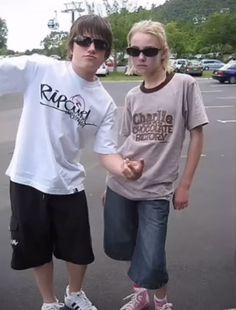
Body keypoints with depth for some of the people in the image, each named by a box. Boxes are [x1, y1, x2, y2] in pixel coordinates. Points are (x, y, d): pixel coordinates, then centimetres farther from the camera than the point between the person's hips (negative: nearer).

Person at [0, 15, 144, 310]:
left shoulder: (105, 103, -3)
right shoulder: (39, 68, -10)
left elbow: (106, 151, -5)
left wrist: (125, 168, -25)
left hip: (68, 184, 2)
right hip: (27, 179, -1)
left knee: (78, 250, 15)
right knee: (37, 249, 16)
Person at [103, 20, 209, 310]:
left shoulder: (184, 84, -7)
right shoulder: (132, 96, 5)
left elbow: (196, 135, -5)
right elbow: (128, 141, 12)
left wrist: (184, 185, -5)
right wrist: (110, 182, 15)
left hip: (156, 190, -4)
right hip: (120, 185, 5)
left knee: (150, 263, -4)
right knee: (118, 248, 12)